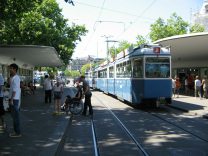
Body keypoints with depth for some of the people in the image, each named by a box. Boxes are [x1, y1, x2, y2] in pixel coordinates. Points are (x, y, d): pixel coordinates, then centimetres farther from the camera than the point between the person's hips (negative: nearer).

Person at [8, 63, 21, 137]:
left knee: (15, 116, -5)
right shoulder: (13, 77, 15)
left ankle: (18, 132, 2)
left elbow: (15, 90, -19)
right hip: (13, 99, 10)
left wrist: (11, 100, -21)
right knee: (14, 115, 14)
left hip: (14, 99, -10)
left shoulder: (15, 78, -14)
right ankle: (16, 131, 22)